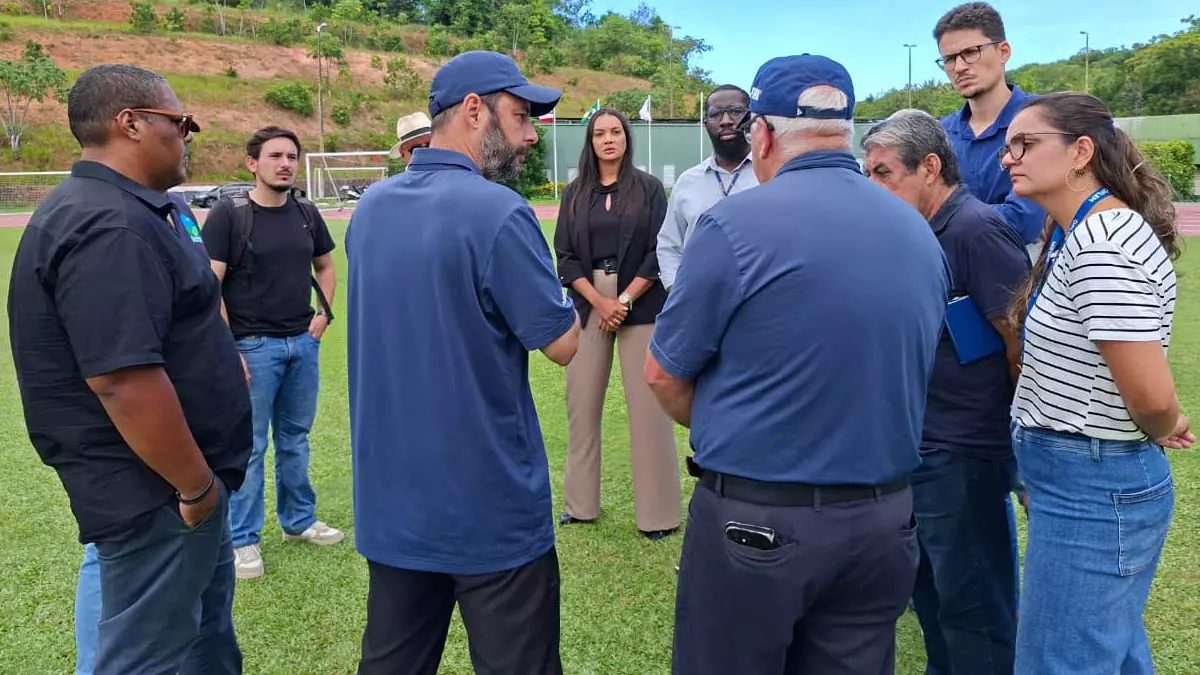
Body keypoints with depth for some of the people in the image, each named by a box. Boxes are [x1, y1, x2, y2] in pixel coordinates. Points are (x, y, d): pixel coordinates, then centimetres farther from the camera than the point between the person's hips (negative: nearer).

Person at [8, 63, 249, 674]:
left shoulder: (118, 212, 10)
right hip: (153, 490, -10)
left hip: (163, 484, 10)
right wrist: (197, 485, -21)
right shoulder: (110, 227, -25)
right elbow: (124, 380, -31)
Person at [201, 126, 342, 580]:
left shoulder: (307, 214, 7)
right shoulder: (229, 215, -8)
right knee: (248, 447, 4)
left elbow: (325, 266, 22)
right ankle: (243, 539, 17)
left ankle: (299, 520, 31)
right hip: (253, 346, -5)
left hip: (303, 343, 5)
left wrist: (324, 311, 7)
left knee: (295, 440, 16)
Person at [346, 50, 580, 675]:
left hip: (392, 499, 7)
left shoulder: (370, 208, 5)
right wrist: (551, 298, 4)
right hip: (489, 505, -7)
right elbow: (565, 344, -12)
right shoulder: (497, 212, -18)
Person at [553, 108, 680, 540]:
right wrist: (599, 302, -9)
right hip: (588, 305, 3)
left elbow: (658, 253, -3)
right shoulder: (576, 193, 8)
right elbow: (564, 255, 3)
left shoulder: (649, 188, 2)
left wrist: (624, 301, -11)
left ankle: (658, 511, 5)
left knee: (647, 406, -4)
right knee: (582, 403, 5)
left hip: (640, 305, -3)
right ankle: (580, 502, 19)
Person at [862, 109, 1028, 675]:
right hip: (920, 445, 9)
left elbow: (1022, 338, -18)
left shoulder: (976, 230, -17)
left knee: (970, 598, 6)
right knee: (930, 588, 22)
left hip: (964, 453, -9)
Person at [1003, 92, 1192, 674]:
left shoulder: (1100, 245, -23)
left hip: (1090, 491, -10)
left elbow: (1151, 396, -24)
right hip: (1090, 481, 10)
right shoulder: (1076, 234, 10)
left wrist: (1164, 430, -5)